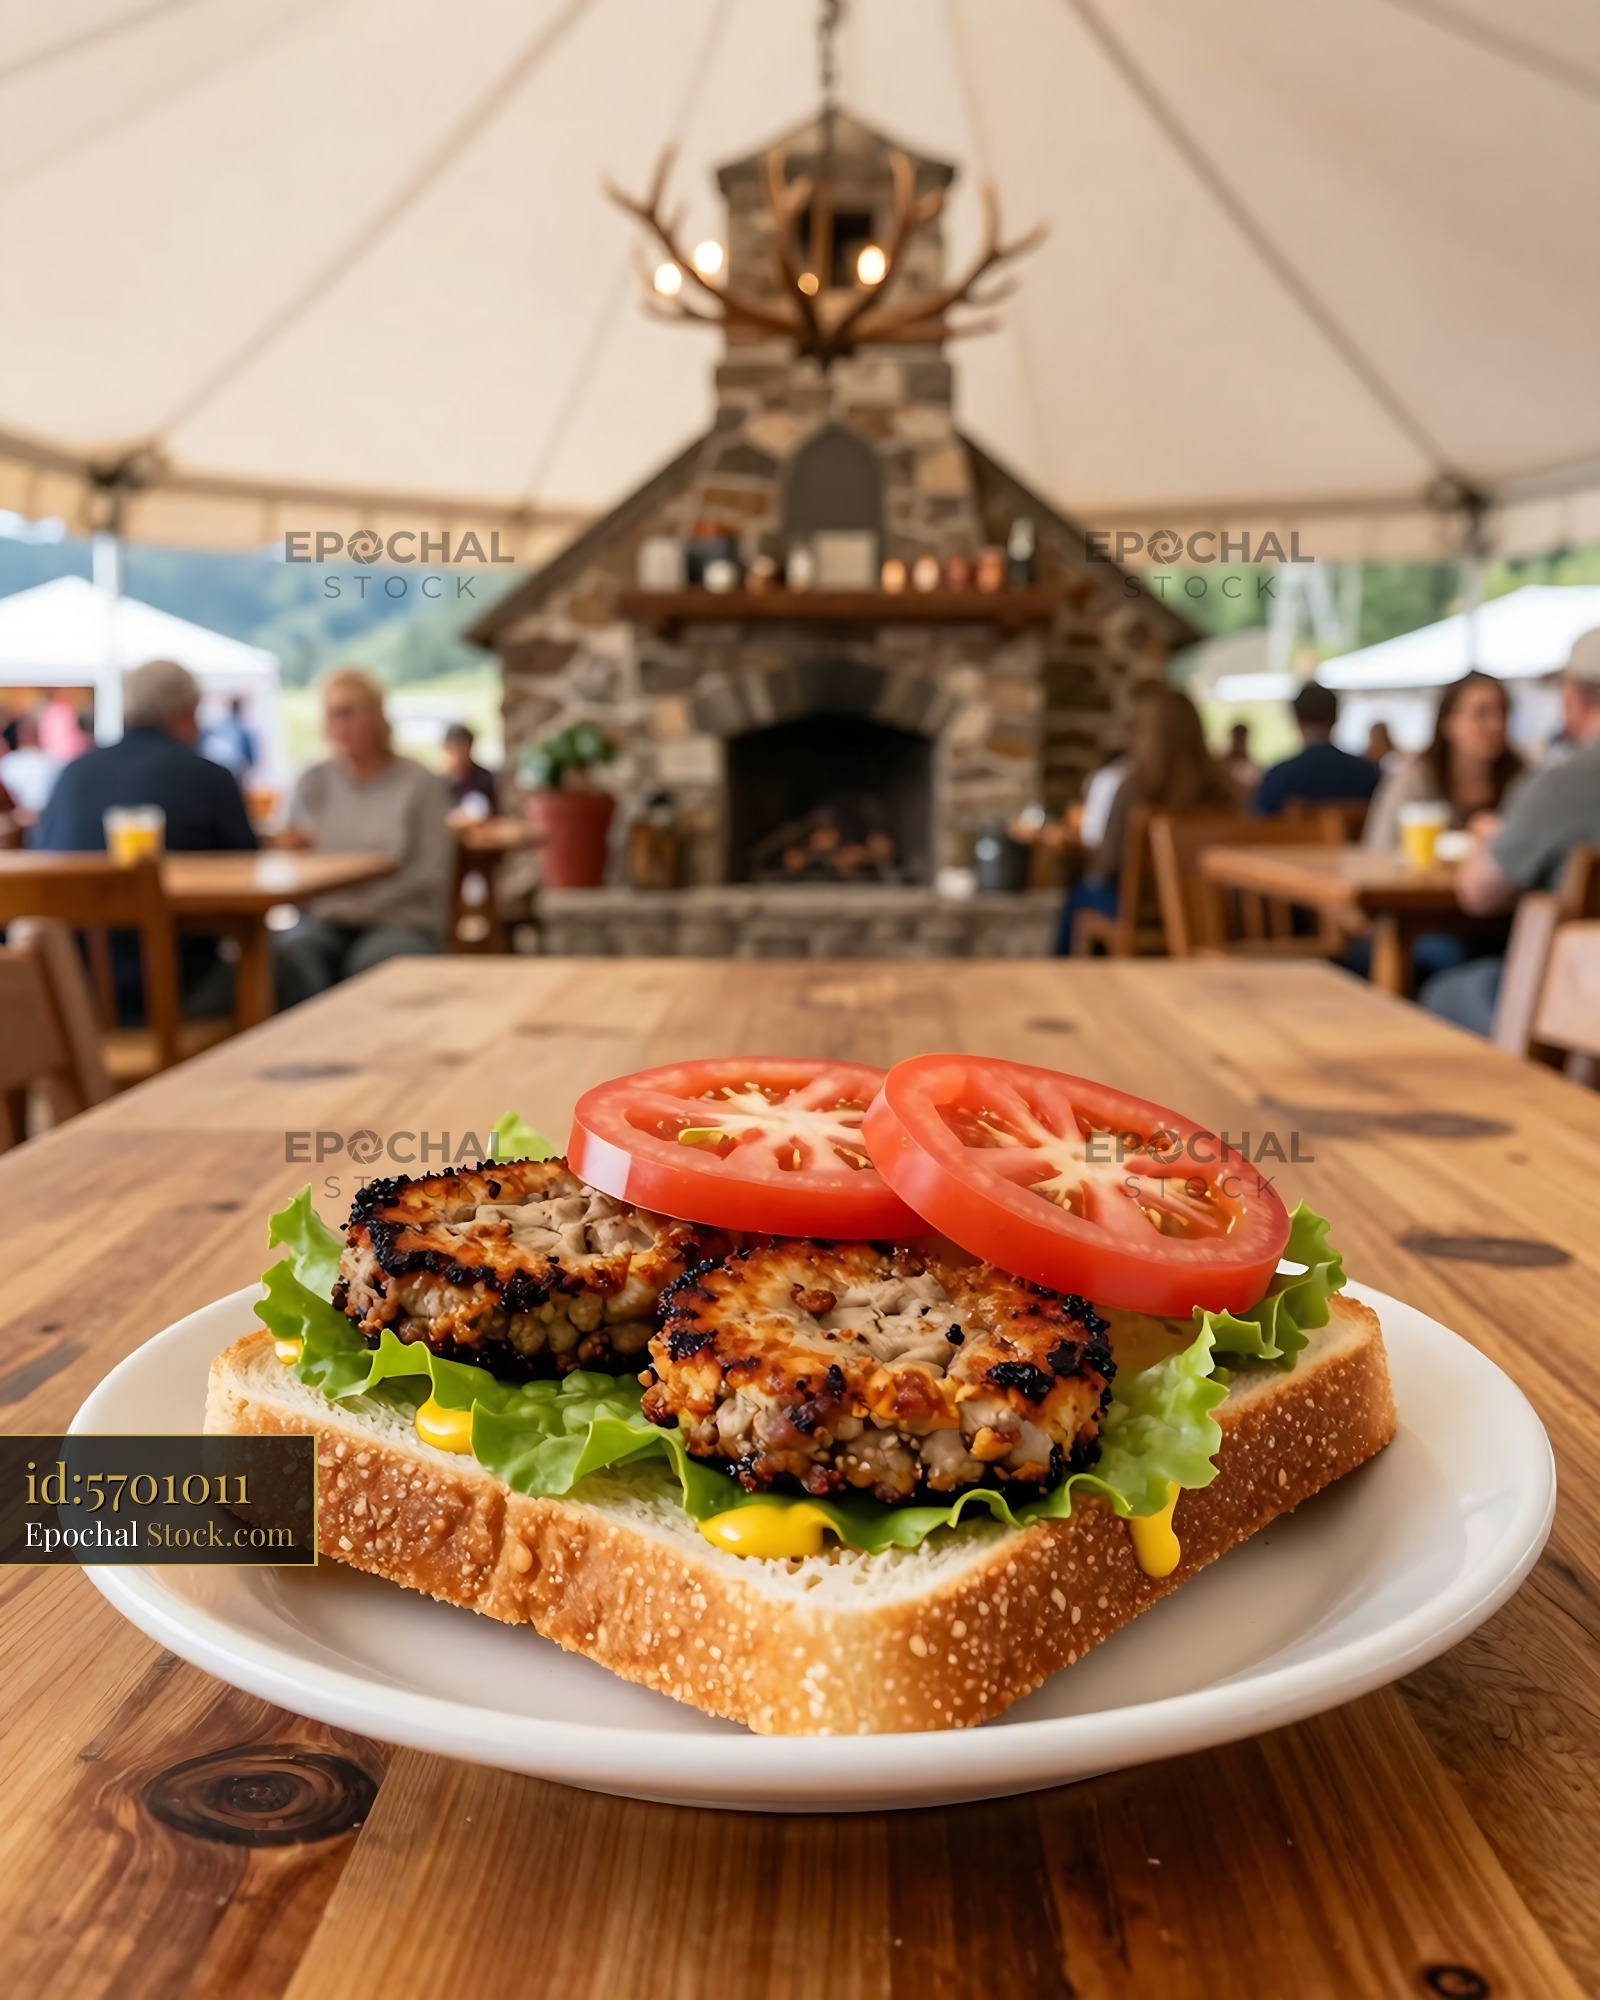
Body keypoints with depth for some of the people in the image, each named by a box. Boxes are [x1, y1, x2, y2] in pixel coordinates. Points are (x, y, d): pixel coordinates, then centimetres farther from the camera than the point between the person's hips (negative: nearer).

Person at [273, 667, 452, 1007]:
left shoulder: (418, 784, 3)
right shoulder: (313, 783, 14)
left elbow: (431, 874, -3)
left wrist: (365, 906, -13)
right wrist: (291, 851, -11)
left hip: (400, 921, -2)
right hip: (326, 919, 3)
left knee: (371, 960, -36)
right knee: (291, 951, -32)